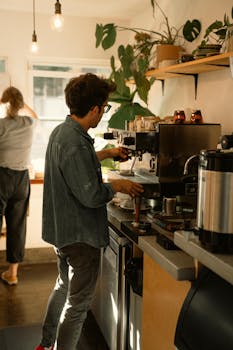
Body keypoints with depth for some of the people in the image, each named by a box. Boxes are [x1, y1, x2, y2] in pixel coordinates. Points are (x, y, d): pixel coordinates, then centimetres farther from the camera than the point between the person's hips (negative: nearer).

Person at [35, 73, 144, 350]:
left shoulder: (60, 132, 4)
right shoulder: (76, 143, -27)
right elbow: (91, 195, -26)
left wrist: (106, 153, 22)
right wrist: (118, 185, -10)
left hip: (60, 230, 10)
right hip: (80, 235, -10)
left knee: (64, 286, 26)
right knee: (77, 303, 5)